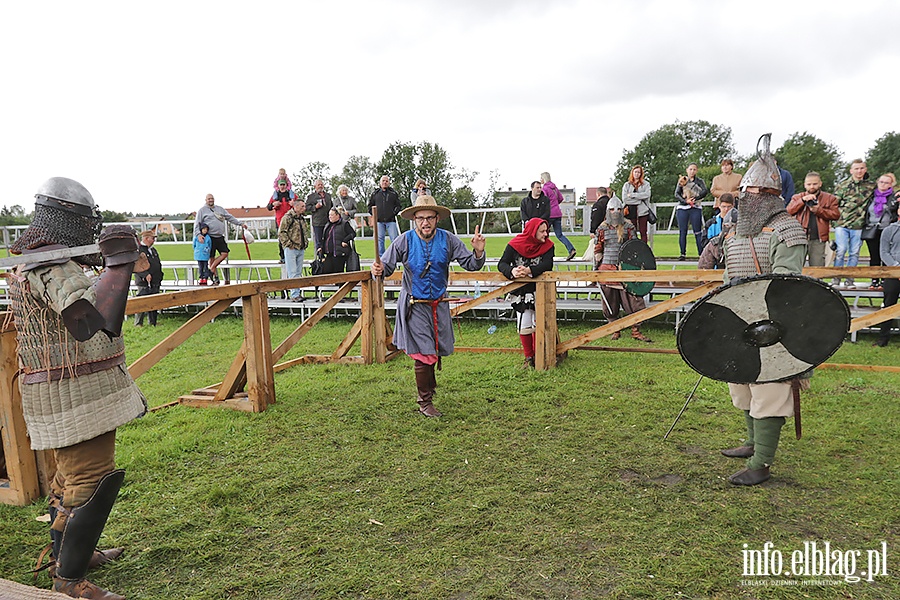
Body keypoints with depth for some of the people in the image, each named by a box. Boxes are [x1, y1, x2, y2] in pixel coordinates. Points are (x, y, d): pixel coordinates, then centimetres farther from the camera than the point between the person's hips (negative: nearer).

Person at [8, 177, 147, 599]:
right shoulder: (52, 268, -22)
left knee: (71, 473, 23)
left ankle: (67, 553, 40)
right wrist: (119, 262, -31)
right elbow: (95, 320, -35)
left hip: (65, 391, 11)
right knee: (94, 480, -6)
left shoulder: (34, 262, 13)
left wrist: (119, 262, 16)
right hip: (75, 393, -11)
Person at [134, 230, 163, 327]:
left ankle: (153, 323, 20)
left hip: (155, 283, 8)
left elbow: (159, 264, 26)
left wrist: (160, 275, 16)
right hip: (144, 283, -8)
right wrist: (145, 275, -22)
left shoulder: (153, 250, 18)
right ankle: (138, 324, 4)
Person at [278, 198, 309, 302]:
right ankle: (294, 295, -6)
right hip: (291, 249, -8)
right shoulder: (287, 218, -9)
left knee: (298, 273, 11)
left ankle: (298, 292, 18)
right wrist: (288, 244, -14)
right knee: (292, 273, -6)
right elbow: (281, 233, -13)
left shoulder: (302, 219, 15)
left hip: (301, 249, 8)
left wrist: (306, 243, 14)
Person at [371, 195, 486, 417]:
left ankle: (429, 385, 44)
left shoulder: (448, 240, -4)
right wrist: (379, 270, -28)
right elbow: (387, 265, -6)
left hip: (439, 305, 3)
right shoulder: (404, 241, -8)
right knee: (424, 354, -5)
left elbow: (470, 264, -4)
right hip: (414, 305, -3)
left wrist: (478, 252, -24)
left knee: (436, 351, 16)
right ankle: (425, 402, 12)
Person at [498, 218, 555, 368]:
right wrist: (512, 271, -33)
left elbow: (547, 265, -19)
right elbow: (502, 264, -10)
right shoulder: (515, 245, -5)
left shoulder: (548, 245, -3)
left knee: (538, 324, 0)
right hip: (520, 292, 0)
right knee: (524, 326, 0)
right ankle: (528, 357, 16)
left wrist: (529, 270, -35)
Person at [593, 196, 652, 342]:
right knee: (610, 302, 4)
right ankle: (615, 330, 18)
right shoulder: (602, 228, 8)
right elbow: (598, 249, 13)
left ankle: (636, 331, 4)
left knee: (633, 299, -6)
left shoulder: (628, 226, 6)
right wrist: (597, 266, 8)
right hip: (607, 267, 1)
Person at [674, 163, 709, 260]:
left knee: (698, 232, -6)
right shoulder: (681, 181, 14)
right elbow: (676, 194, 1)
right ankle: (683, 254, 3)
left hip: (695, 208, -1)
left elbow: (705, 191, -5)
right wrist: (685, 201, -14)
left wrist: (695, 198, -17)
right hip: (682, 208, 1)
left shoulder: (699, 181, 12)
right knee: (682, 232, -1)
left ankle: (701, 253, -7)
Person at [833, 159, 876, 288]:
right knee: (841, 250, -7)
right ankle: (836, 278, 2)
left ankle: (849, 279, 12)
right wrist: (840, 214, 0)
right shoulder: (842, 185, 5)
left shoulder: (871, 186, 10)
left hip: (858, 225, 2)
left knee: (854, 253, 4)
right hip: (842, 224, -2)